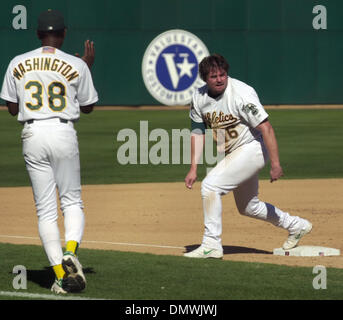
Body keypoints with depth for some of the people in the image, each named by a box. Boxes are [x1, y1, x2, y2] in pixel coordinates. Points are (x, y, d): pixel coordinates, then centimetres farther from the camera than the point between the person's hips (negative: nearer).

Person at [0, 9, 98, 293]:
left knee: (45, 208, 5)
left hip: (32, 136, 1)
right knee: (72, 201, 11)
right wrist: (88, 67, 17)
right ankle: (70, 252, -16)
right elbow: (88, 107, 10)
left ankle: (61, 274, -1)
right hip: (64, 133, -1)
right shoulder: (76, 66, -1)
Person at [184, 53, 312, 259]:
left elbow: (266, 128, -25)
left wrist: (275, 164, -28)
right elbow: (198, 132, 4)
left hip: (252, 148, -8)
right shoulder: (199, 98, -3)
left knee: (210, 185, -21)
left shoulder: (241, 94, -23)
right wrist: (193, 169, -3)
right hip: (233, 155, 8)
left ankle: (211, 245, -15)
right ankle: (296, 226, 38)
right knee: (248, 207, 19)